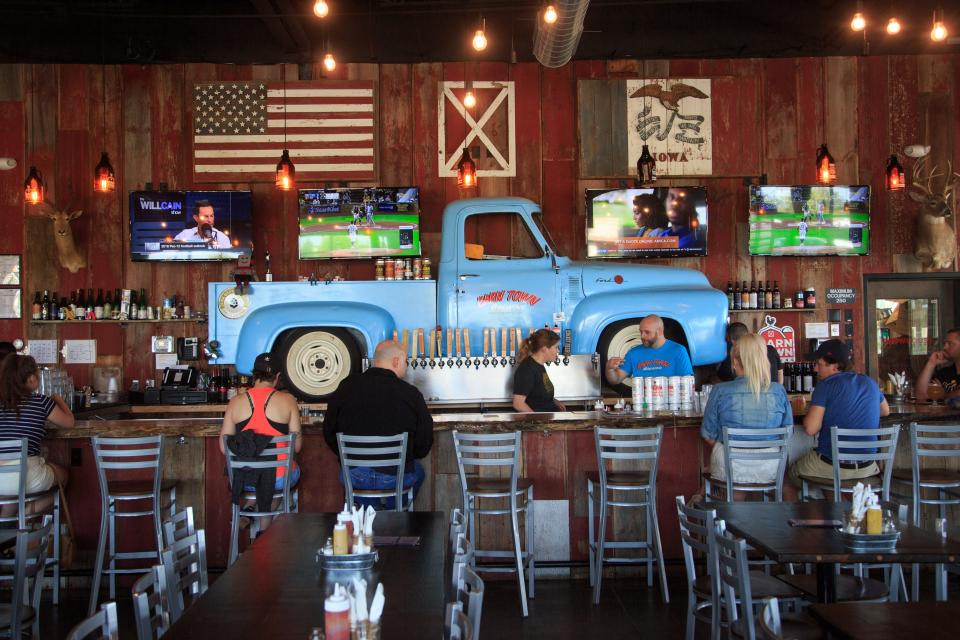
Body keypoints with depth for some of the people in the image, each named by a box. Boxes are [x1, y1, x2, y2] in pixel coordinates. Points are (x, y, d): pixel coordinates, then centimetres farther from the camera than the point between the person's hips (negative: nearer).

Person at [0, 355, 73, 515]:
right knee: (63, 474, 28)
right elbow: (69, 422, 14)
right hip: (25, 476, -4)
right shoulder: (42, 402, -2)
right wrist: (59, 400, 33)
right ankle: (31, 511, 10)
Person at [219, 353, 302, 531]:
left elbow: (224, 448, 1)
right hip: (279, 478, -2)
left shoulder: (236, 401, -2)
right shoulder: (288, 400, -7)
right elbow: (297, 446, -4)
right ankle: (265, 529, 35)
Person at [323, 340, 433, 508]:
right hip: (396, 478, -3)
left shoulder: (346, 387, -2)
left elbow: (329, 433, 7)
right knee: (417, 470, 30)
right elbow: (424, 445, -3)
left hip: (354, 476, 3)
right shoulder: (411, 394, -10)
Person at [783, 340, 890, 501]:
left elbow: (810, 429, -16)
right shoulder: (870, 383, 7)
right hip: (866, 469, 6)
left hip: (831, 467, -6)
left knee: (788, 481, 19)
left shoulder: (825, 385, -10)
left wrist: (810, 410, 4)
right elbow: (885, 411, 28)